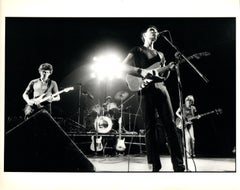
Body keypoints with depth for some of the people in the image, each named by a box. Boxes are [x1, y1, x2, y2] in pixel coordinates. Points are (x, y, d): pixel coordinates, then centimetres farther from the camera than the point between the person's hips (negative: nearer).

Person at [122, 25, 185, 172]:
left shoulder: (160, 54, 27)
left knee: (171, 125, -6)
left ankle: (179, 166, -9)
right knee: (151, 127, -7)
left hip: (161, 88, 5)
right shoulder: (137, 50, 11)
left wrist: (169, 68, 4)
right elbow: (124, 66, -1)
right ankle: (155, 167, -7)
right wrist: (142, 71, -15)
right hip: (146, 90, -5)